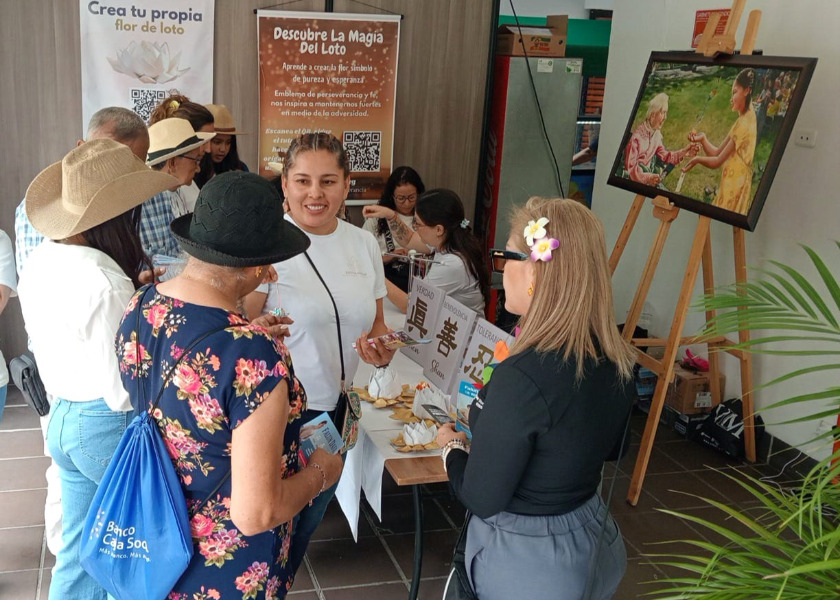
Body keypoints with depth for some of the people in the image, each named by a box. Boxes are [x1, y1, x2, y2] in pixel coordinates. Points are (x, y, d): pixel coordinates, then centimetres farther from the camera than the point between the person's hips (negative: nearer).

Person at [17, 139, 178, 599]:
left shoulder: (39, 262, 1)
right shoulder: (104, 282, -26)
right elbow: (123, 389, -22)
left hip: (62, 419, 8)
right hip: (109, 426, -8)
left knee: (78, 551, 22)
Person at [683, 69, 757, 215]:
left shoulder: (746, 122, -16)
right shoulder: (740, 121, 15)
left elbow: (718, 161, -13)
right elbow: (717, 152, 14)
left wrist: (697, 159, 3)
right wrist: (703, 139, -2)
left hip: (736, 189, -9)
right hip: (727, 187, 9)